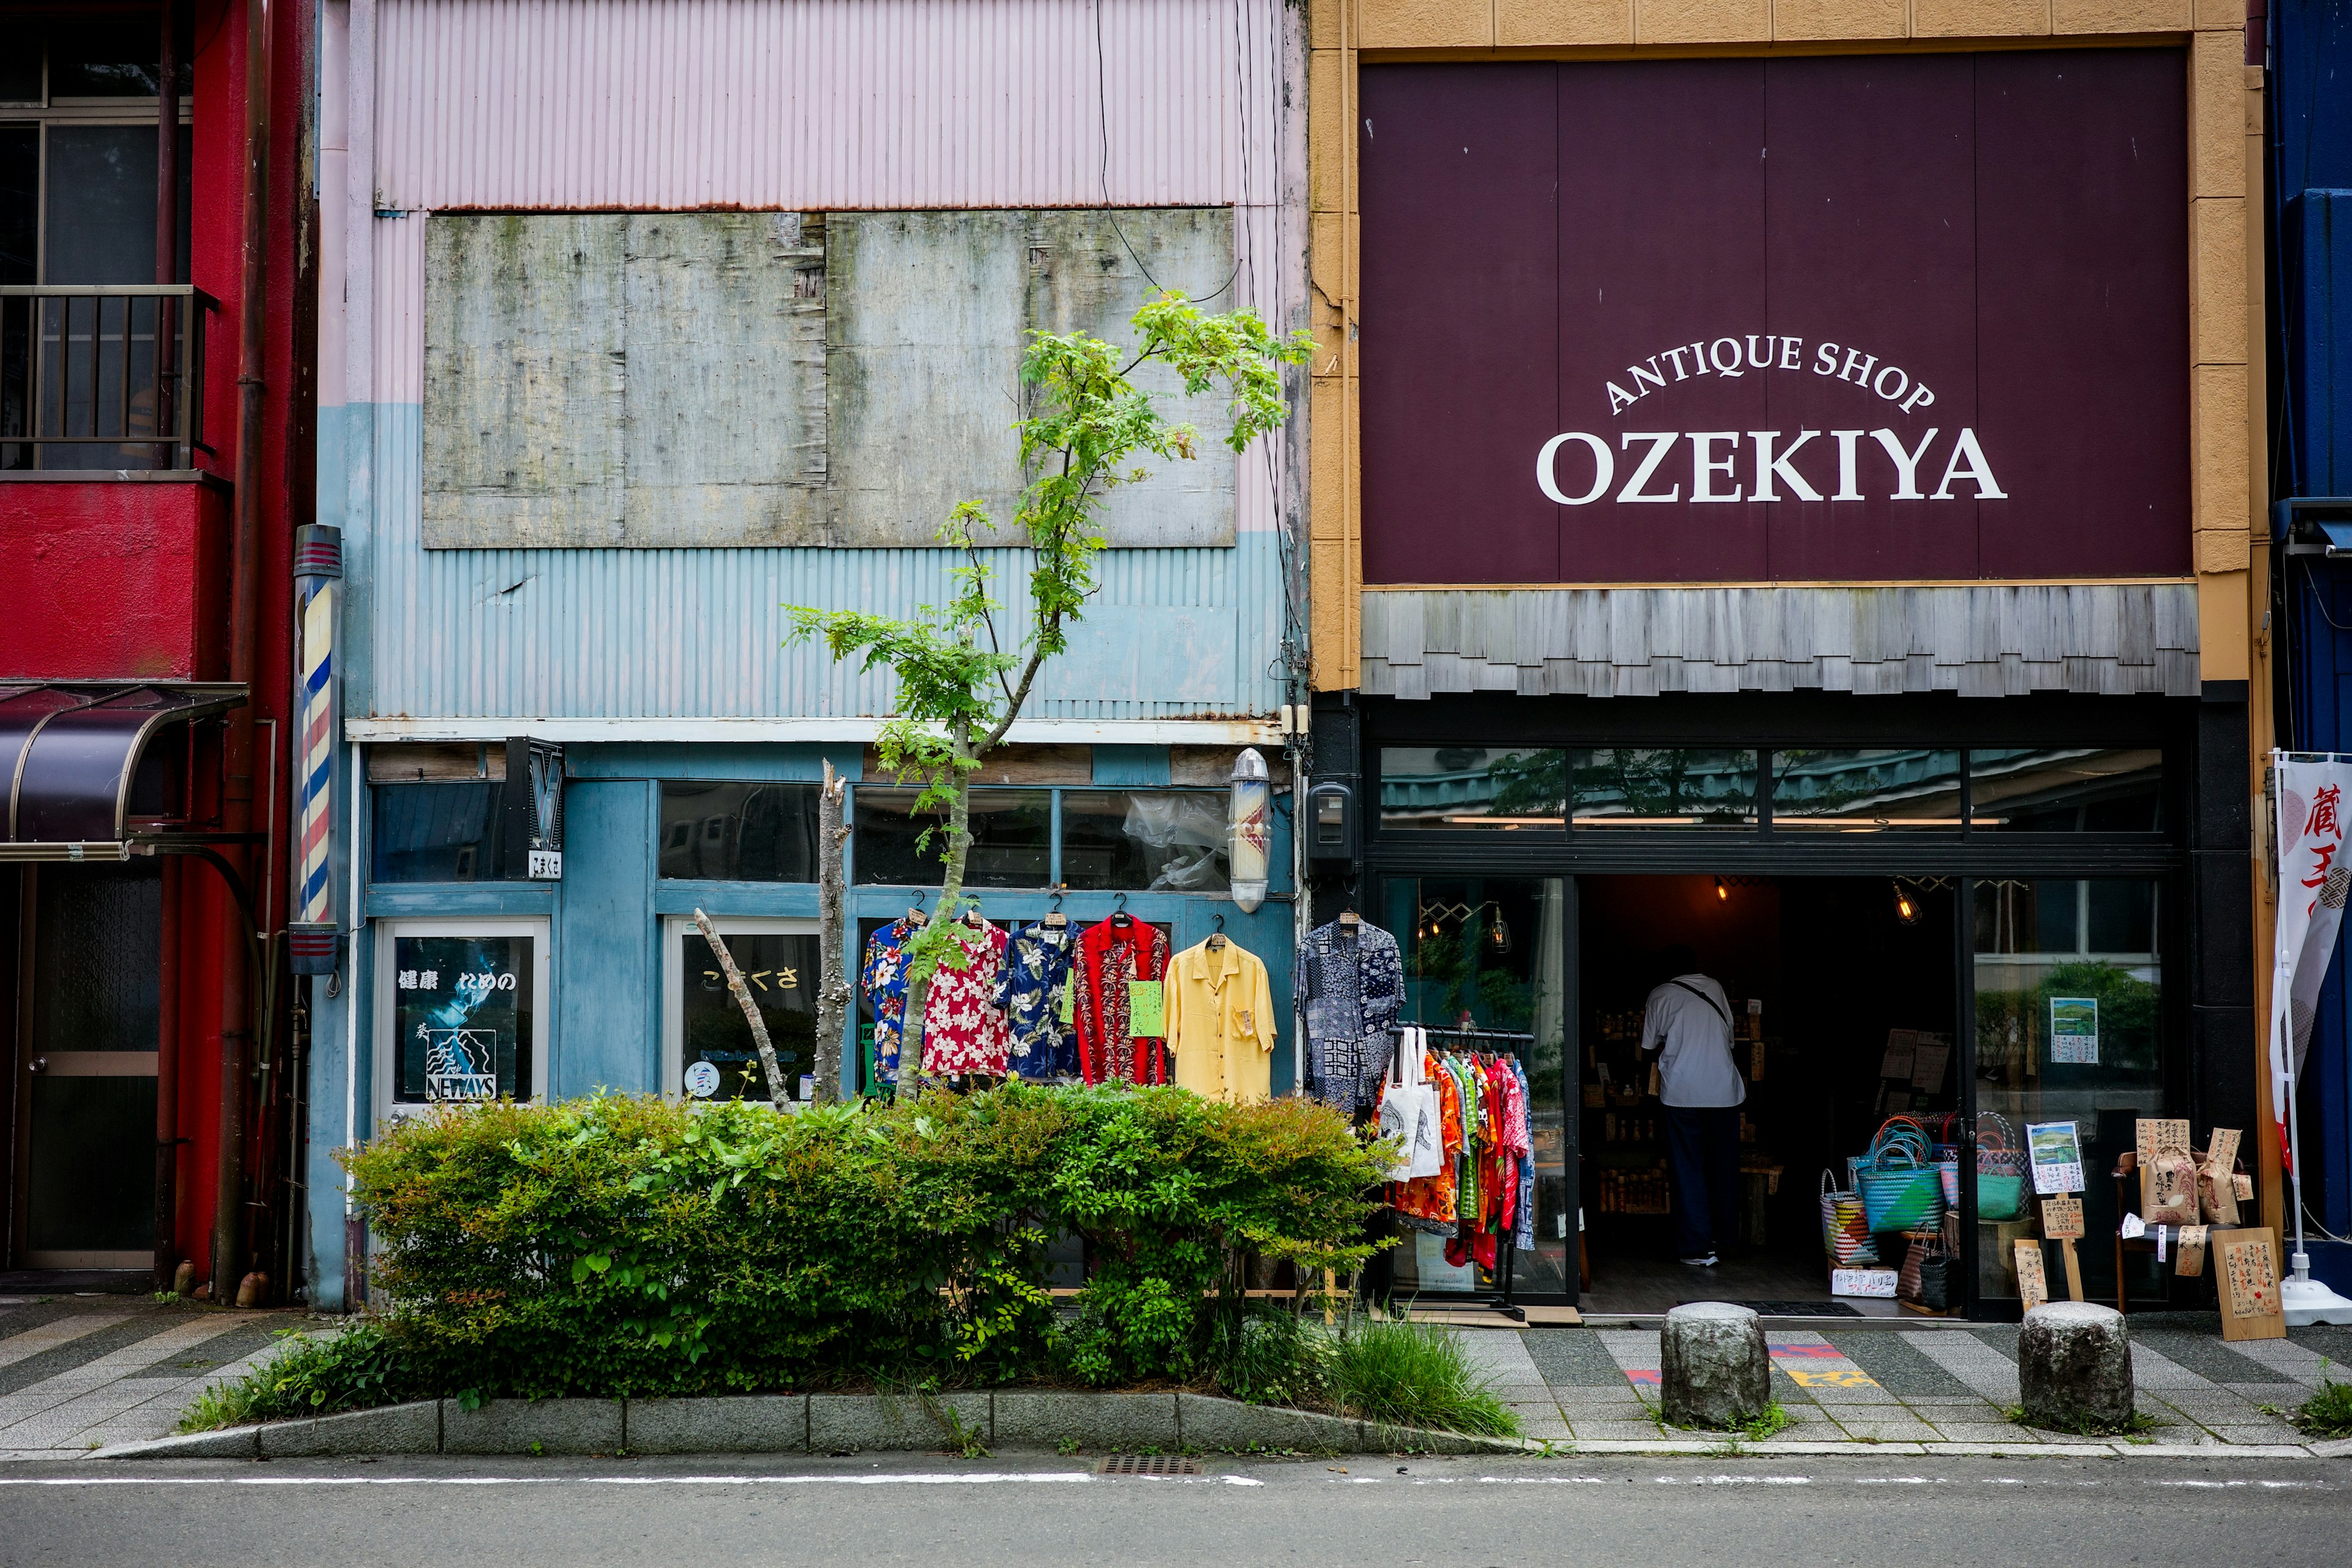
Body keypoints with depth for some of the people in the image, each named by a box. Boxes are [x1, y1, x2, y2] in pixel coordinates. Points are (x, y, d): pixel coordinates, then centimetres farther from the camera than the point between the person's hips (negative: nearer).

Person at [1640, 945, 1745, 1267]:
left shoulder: (1660, 996, 3)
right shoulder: (1714, 988, 12)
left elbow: (1650, 1046, 10)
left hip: (1682, 1092, -3)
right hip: (1724, 1089, 3)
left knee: (1688, 1168, 1)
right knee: (1724, 1167, 14)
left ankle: (1698, 1246, -4)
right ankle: (1724, 1236, 25)